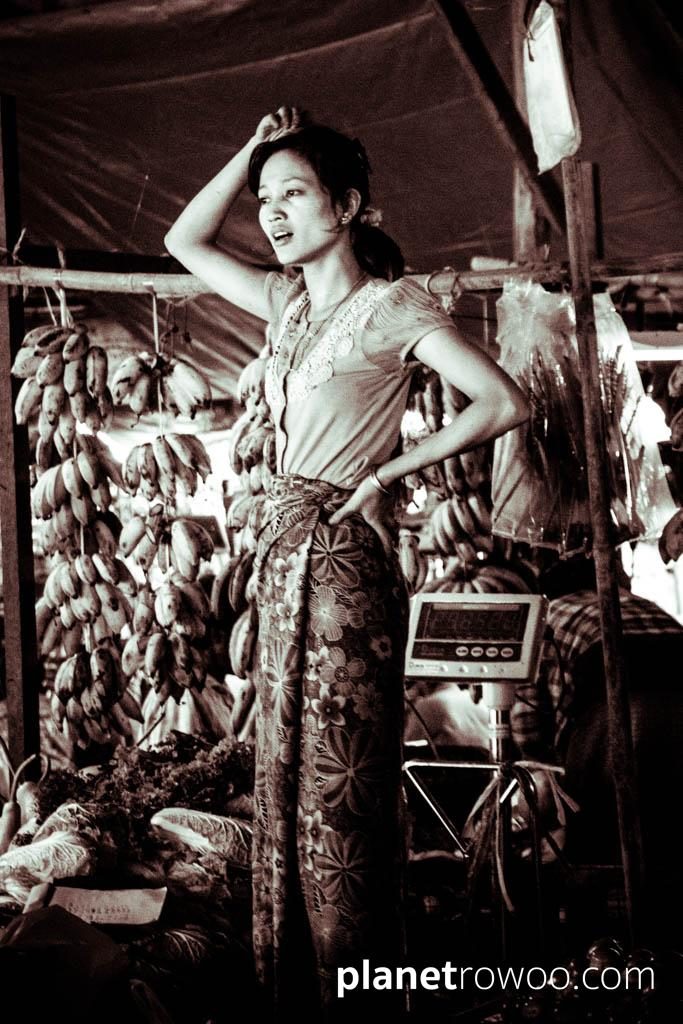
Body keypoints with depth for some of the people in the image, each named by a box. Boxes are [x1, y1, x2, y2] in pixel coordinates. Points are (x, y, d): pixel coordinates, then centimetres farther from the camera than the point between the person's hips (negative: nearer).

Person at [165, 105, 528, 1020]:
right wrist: (253, 150, 12)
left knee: (340, 784, -2)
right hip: (285, 550, 8)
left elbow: (505, 403, -14)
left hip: (342, 556, -8)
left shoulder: (392, 305, -7)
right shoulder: (289, 302, 14)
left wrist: (392, 469, -10)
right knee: (287, 772, 12)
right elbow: (185, 241, 22)